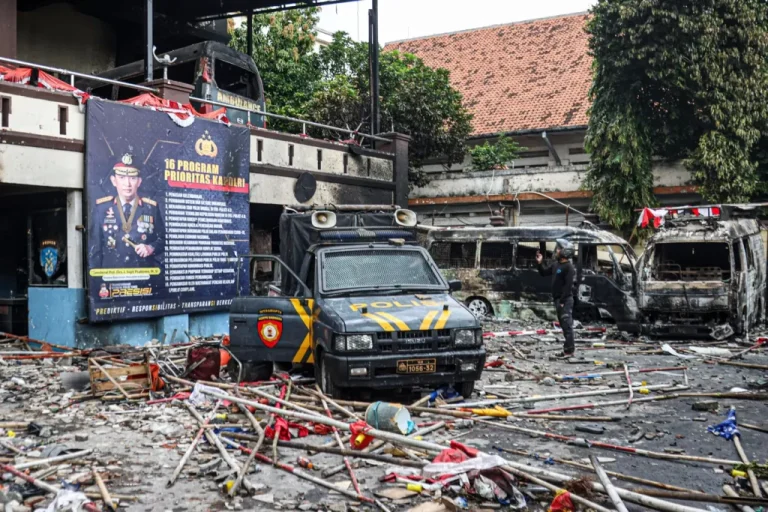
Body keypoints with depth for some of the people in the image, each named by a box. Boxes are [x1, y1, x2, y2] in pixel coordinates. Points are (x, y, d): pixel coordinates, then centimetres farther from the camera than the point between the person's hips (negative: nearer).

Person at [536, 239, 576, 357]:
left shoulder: (569, 267, -14)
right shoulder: (555, 264, 13)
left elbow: (568, 285, -20)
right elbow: (544, 273, 25)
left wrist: (563, 301, -22)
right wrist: (540, 263, 9)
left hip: (565, 300, -9)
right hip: (558, 299, 9)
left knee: (567, 324, -8)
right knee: (564, 324, 14)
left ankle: (569, 349, -7)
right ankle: (570, 346, 22)